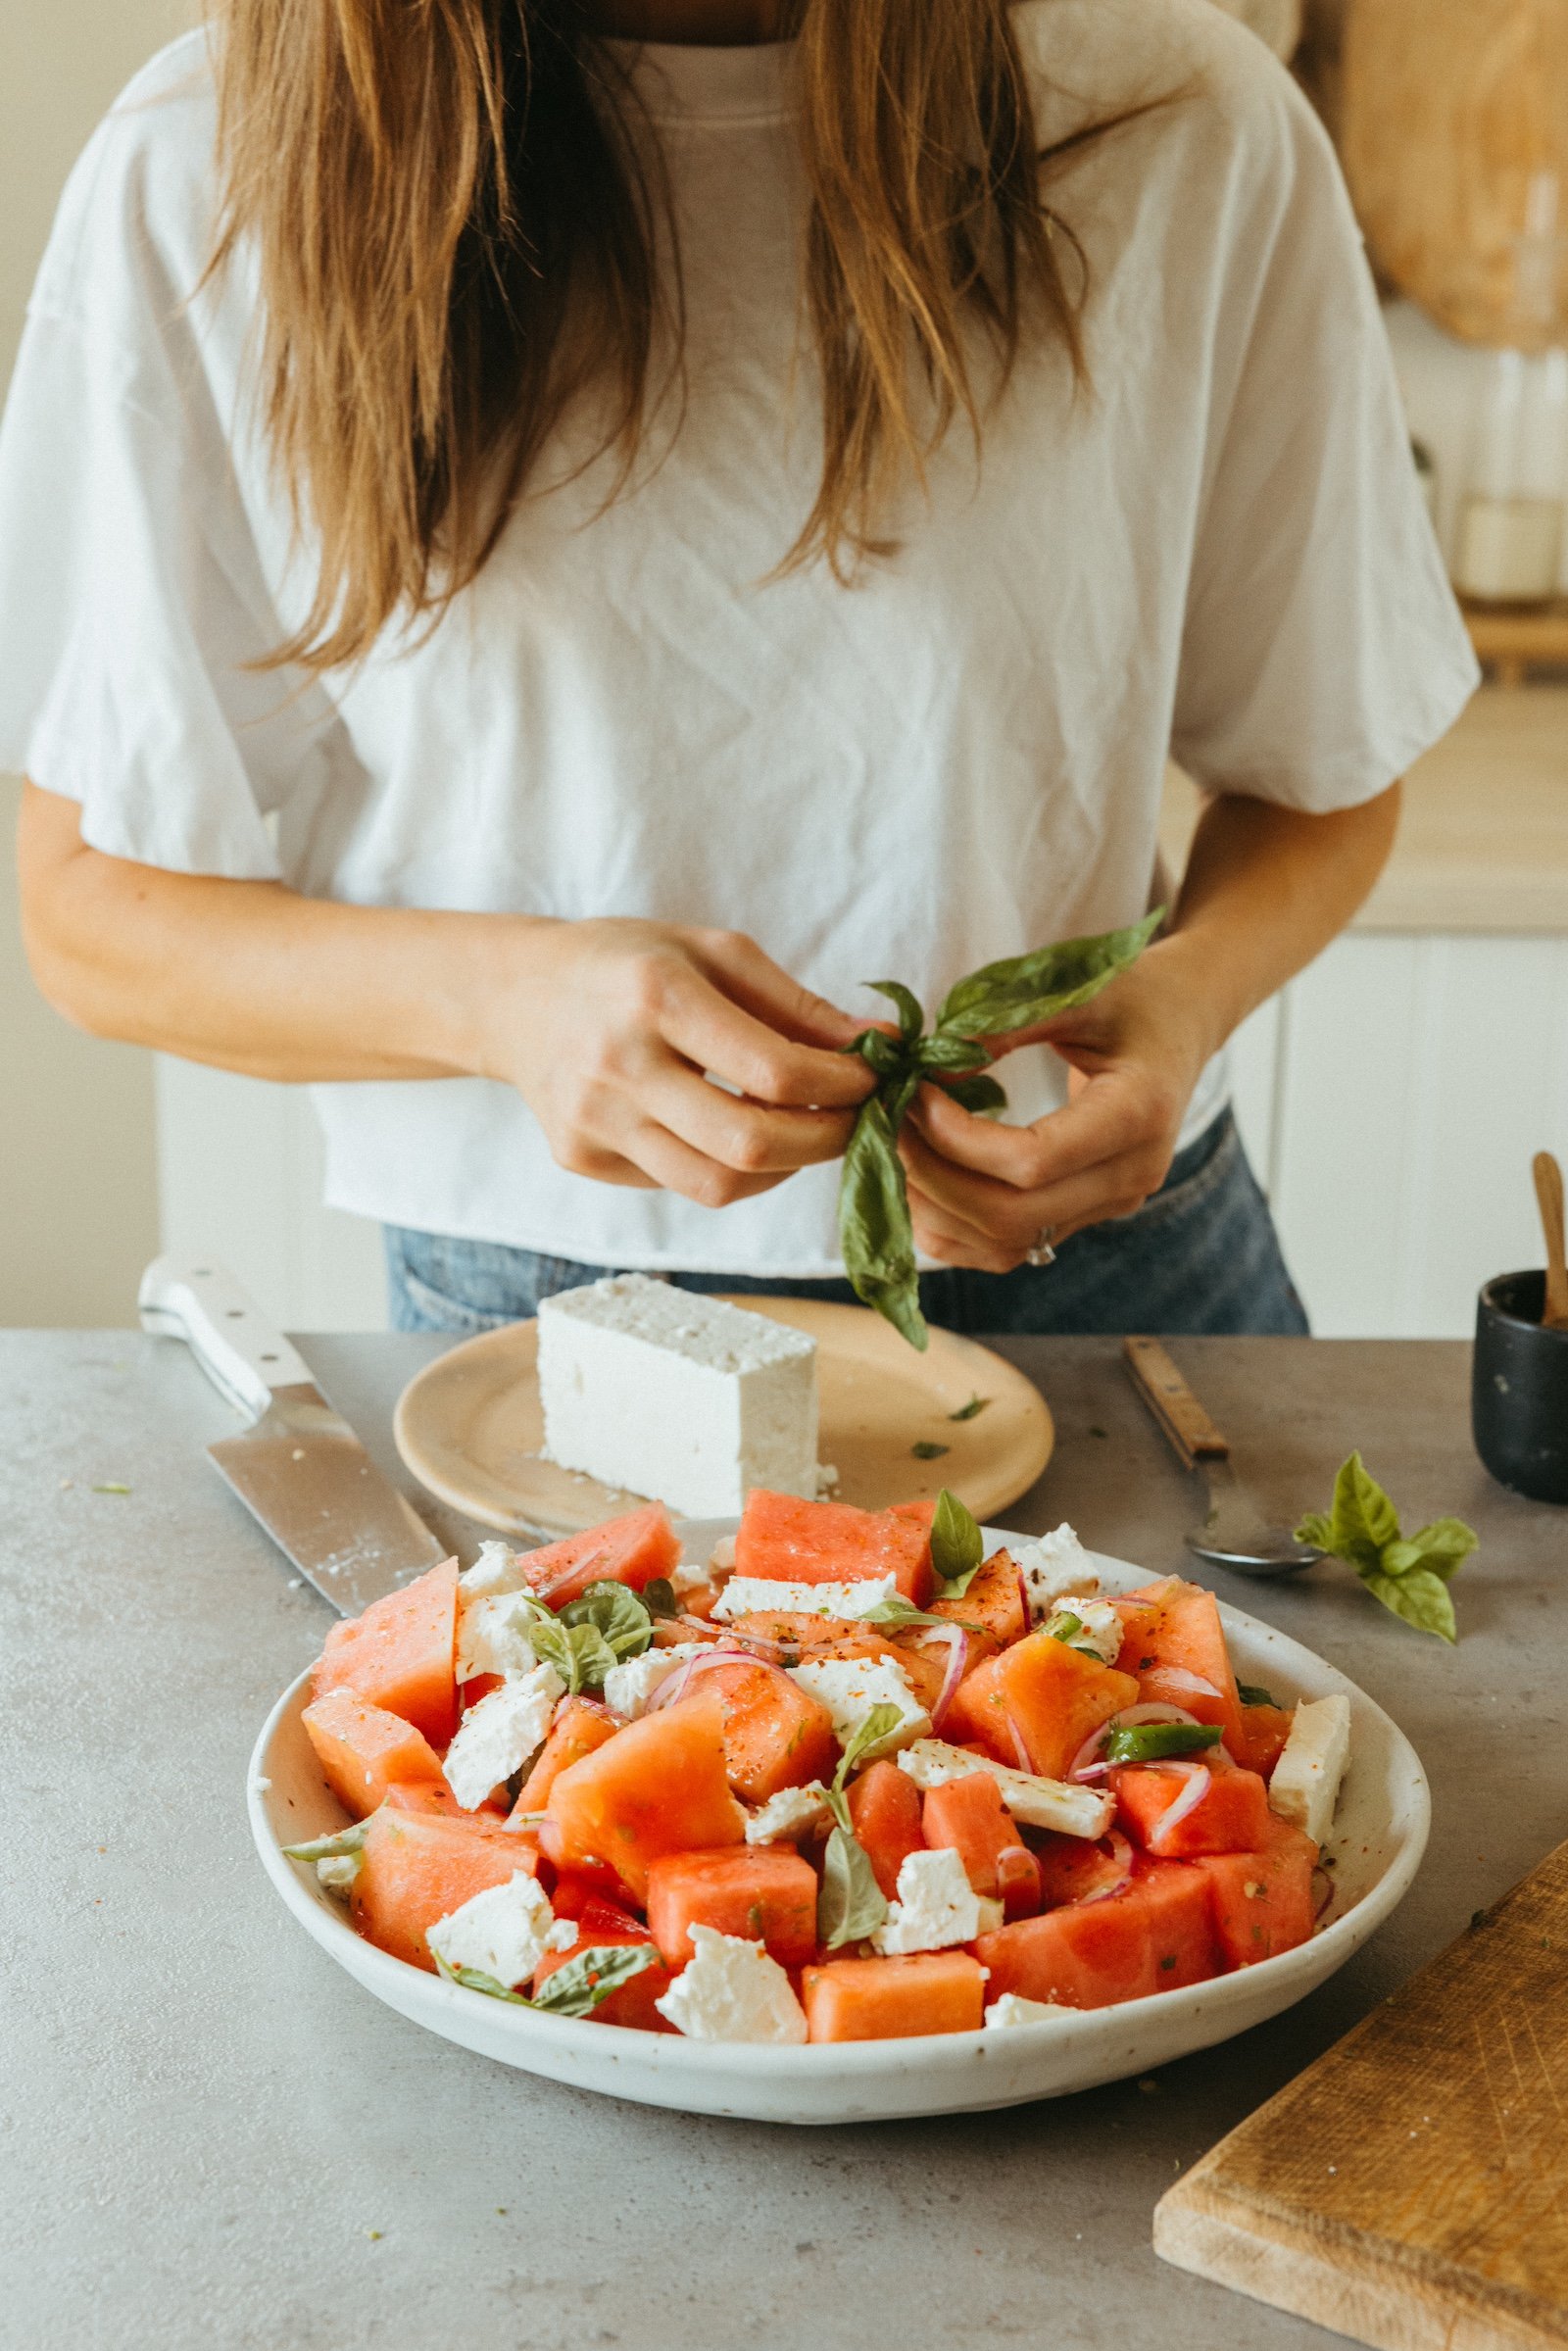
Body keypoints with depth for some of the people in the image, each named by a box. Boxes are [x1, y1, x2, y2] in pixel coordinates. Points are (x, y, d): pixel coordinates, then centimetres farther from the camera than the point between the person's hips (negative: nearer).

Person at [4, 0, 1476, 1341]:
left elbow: (1326, 782, 5)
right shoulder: (198, 174, -11)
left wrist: (1182, 1000, -17)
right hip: (532, 1296, 0)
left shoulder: (1198, 131, -9)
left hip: (1105, 1268, 1)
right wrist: (500, 997, -24)